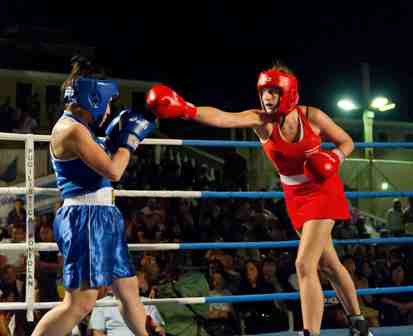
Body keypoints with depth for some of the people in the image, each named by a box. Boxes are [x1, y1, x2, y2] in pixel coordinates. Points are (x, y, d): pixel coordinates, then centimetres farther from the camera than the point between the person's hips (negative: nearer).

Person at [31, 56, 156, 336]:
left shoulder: (77, 128, 15)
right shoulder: (71, 129, -16)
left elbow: (102, 167, 26)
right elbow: (113, 172, -19)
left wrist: (115, 135, 18)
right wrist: (131, 138, -6)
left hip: (102, 218, 11)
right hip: (86, 219, -11)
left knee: (129, 290, 17)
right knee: (80, 303, -13)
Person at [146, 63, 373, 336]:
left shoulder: (312, 116, -19)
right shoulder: (260, 120, -16)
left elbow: (347, 142, -2)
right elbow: (223, 118, -35)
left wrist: (334, 159, -23)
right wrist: (186, 109, -52)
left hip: (322, 191, -4)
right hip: (295, 197, 4)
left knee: (305, 264, -18)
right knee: (329, 264, 18)